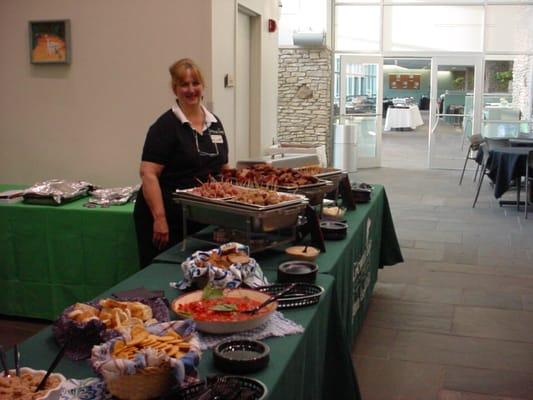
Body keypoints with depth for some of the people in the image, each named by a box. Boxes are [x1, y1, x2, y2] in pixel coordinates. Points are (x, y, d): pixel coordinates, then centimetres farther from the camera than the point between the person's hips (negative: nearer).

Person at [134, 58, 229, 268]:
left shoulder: (215, 123, 11)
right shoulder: (165, 125, -9)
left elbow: (223, 169, 20)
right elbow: (148, 174, -16)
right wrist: (159, 218, -21)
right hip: (166, 218, -6)